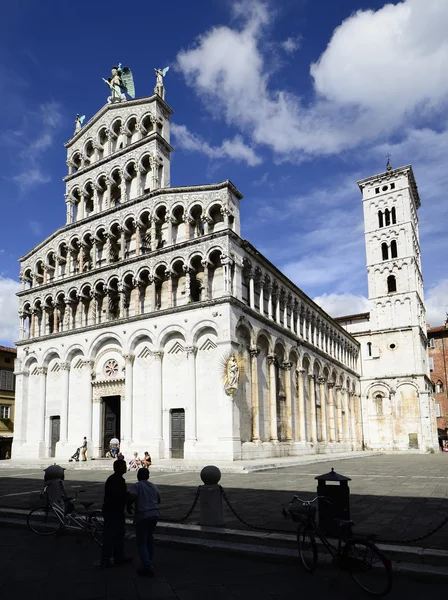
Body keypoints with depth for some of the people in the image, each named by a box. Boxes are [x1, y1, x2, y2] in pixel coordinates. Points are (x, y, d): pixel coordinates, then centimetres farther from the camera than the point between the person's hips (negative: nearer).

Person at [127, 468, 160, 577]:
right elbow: (158, 500, 25)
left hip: (142, 516, -6)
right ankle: (149, 561, 33)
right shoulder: (154, 486, 13)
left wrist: (128, 506, -6)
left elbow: (132, 497, -24)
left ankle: (148, 567, -8)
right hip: (154, 514, 6)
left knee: (141, 543, 2)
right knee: (149, 538, 25)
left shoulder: (137, 486, -6)